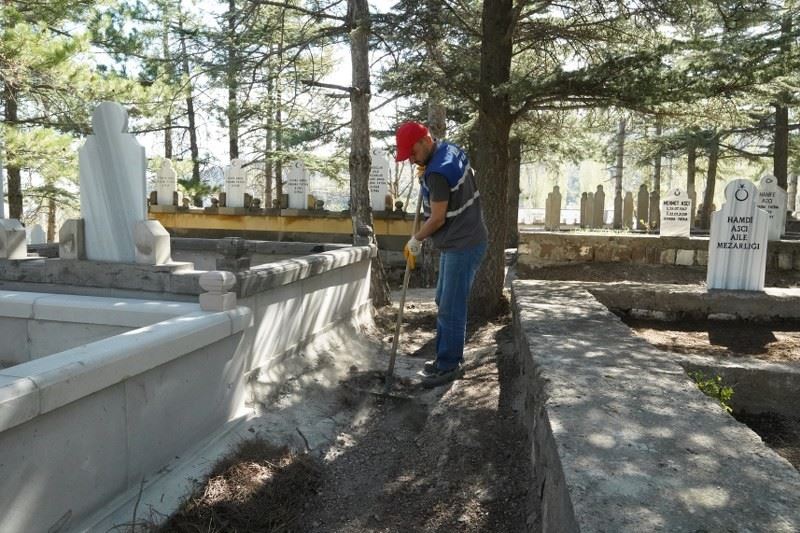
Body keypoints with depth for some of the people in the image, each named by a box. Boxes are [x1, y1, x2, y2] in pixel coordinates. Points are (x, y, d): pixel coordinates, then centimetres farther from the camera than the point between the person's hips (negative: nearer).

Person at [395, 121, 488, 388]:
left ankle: (449, 365, 7)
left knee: (451, 308, -4)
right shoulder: (450, 150, 7)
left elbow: (437, 218, -21)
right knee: (443, 302, 16)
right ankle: (447, 357, 27)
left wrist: (415, 240, -3)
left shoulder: (438, 172, -24)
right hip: (457, 242, 11)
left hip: (463, 245, -11)